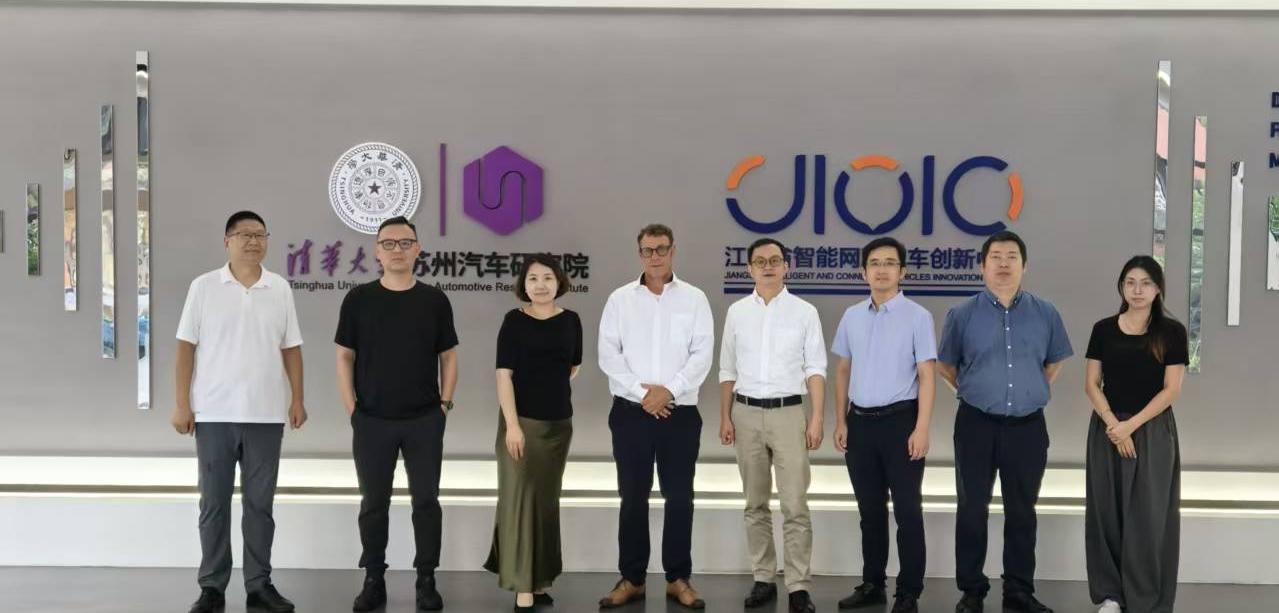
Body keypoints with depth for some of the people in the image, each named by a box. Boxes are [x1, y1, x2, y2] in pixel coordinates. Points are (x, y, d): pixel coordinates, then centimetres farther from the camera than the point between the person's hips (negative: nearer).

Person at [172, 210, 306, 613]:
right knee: (214, 503, 6)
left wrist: (297, 399, 2)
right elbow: (186, 347, -1)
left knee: (259, 503, 7)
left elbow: (291, 349, 8)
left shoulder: (280, 289, 5)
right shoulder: (204, 287, 0)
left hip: (266, 415, 1)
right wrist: (182, 403, -6)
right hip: (214, 413, -1)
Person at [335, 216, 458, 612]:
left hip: (424, 421, 0)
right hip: (372, 421, 0)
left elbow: (448, 356, 7)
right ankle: (374, 580, 19)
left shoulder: (434, 300, 3)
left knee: (426, 501, 5)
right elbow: (344, 357, 2)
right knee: (373, 503, 8)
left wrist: (444, 404, -1)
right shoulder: (358, 299, 0)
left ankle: (427, 580, 15)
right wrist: (352, 408, -4)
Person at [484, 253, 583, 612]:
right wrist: (512, 424, -19)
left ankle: (539, 580, 26)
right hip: (522, 421, -4)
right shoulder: (515, 320, -7)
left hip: (559, 422, 5)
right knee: (521, 499, -4)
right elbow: (504, 374, -13)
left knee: (547, 500, 13)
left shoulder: (570, 321, 3)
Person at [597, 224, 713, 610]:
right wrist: (641, 392, -12)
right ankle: (631, 579, 15)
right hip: (631, 412, 0)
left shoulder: (694, 299, 4)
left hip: (680, 413, 0)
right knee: (633, 498, 6)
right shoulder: (620, 299, 4)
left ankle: (678, 579, 15)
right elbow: (608, 354, -2)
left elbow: (702, 354, -3)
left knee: (679, 497, 4)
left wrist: (669, 390, -14)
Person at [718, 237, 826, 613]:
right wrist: (725, 417, 5)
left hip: (788, 413, -3)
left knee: (795, 506, -5)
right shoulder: (737, 312, 7)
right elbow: (728, 370, 10)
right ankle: (764, 579, 19)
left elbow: (815, 369, -1)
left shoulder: (805, 312, 0)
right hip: (747, 413, 3)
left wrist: (817, 418, -8)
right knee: (755, 504, 10)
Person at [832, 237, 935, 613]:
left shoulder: (917, 316, -5)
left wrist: (921, 429, -15)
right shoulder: (852, 316, 8)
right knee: (870, 509, 13)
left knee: (907, 509, 1)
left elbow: (927, 376, -9)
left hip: (900, 420, -4)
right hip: (860, 422, 5)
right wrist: (841, 421, 9)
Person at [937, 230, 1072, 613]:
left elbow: (1055, 362, 17)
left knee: (1022, 511, 9)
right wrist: (975, 392, 8)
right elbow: (945, 365, 11)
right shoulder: (962, 315, -2)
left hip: (1028, 427, 1)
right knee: (972, 509, 4)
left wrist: (1031, 392, 9)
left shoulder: (1045, 314, 3)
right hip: (977, 425, -1)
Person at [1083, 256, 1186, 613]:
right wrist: (1113, 425, -11)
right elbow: (1091, 384, 2)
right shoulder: (1104, 329, 3)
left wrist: (1131, 425, -14)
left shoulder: (1172, 331, -3)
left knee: (1149, 517, 0)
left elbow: (1171, 390, -7)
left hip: (1153, 431, -2)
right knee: (1107, 511, 6)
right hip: (1107, 430, 2)